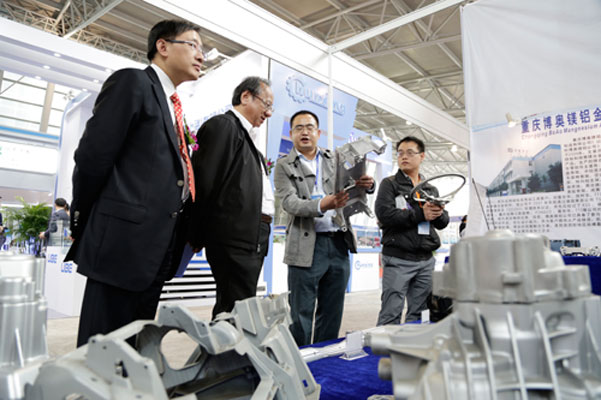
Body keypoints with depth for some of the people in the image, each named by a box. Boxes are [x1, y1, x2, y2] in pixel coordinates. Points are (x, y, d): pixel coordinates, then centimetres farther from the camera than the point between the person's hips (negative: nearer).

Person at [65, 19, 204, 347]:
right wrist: (82, 224, -2)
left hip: (155, 249, 8)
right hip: (123, 241, -8)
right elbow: (92, 156, -9)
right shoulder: (133, 82, -4)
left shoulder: (172, 106, 21)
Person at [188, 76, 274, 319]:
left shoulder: (246, 135, 23)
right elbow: (205, 181, -11)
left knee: (229, 309, 14)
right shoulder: (223, 125, -4)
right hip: (234, 237, -9)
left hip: (253, 239, 9)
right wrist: (198, 236, -8)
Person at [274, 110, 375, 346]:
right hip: (307, 247, -3)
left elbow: (353, 185, 9)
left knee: (332, 314, 13)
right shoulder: (284, 166, 2)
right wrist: (321, 205, -30)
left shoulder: (335, 160, 13)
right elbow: (290, 203, -11)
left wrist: (367, 184, -16)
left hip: (339, 243, 4)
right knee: (301, 316, 3)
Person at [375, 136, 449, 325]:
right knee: (391, 315, -6)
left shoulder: (432, 189, 19)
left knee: (417, 314, 11)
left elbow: (443, 222, 15)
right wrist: (420, 214, -14)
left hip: (426, 260, 5)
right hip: (398, 260, -5)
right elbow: (384, 214, -14)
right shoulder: (390, 184, 3)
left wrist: (438, 214, -9)